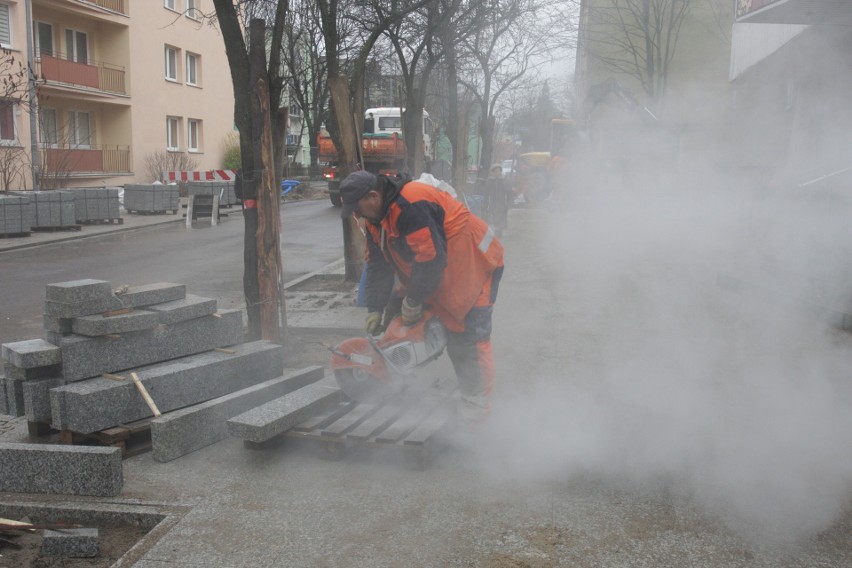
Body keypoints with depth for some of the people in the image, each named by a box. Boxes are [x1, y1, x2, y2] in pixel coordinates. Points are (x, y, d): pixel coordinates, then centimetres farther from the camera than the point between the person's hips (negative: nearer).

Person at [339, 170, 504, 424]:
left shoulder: (412, 205, -29)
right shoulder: (376, 218, 3)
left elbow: (431, 259, -30)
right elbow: (378, 265, 8)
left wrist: (414, 301, -20)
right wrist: (374, 309, 3)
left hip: (474, 265, -10)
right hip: (433, 273, 10)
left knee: (466, 339, -12)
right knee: (395, 311, 10)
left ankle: (476, 403, 0)